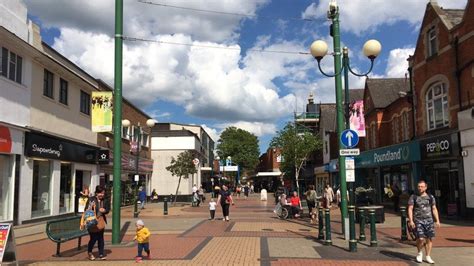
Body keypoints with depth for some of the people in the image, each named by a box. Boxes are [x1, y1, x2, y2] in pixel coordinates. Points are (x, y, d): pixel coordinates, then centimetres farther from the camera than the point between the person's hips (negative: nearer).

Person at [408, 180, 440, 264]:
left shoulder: (430, 197, 10)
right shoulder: (413, 197, 2)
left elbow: (434, 209, 12)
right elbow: (410, 209, -1)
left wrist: (437, 220, 3)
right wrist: (411, 221, -10)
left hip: (429, 220, 3)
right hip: (418, 221, -3)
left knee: (429, 238, 0)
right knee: (421, 239, -12)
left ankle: (428, 257, 14)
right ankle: (419, 252, 16)